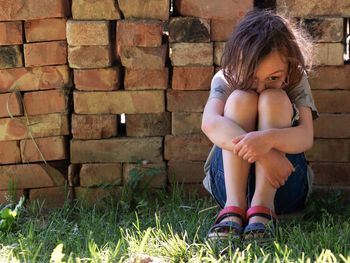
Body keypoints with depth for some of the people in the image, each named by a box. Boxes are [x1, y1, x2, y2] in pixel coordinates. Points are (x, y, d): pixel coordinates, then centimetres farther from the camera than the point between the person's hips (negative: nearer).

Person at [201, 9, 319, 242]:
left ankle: (263, 206, -36)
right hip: (230, 179, 0)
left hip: (282, 182, 0)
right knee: (240, 99, -23)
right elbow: (210, 123, -29)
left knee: (274, 99, -23)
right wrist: (263, 154, -43)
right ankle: (234, 206, -36)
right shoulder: (225, 81, -8)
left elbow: (306, 137, -22)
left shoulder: (296, 82, -6)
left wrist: (268, 139, -45)